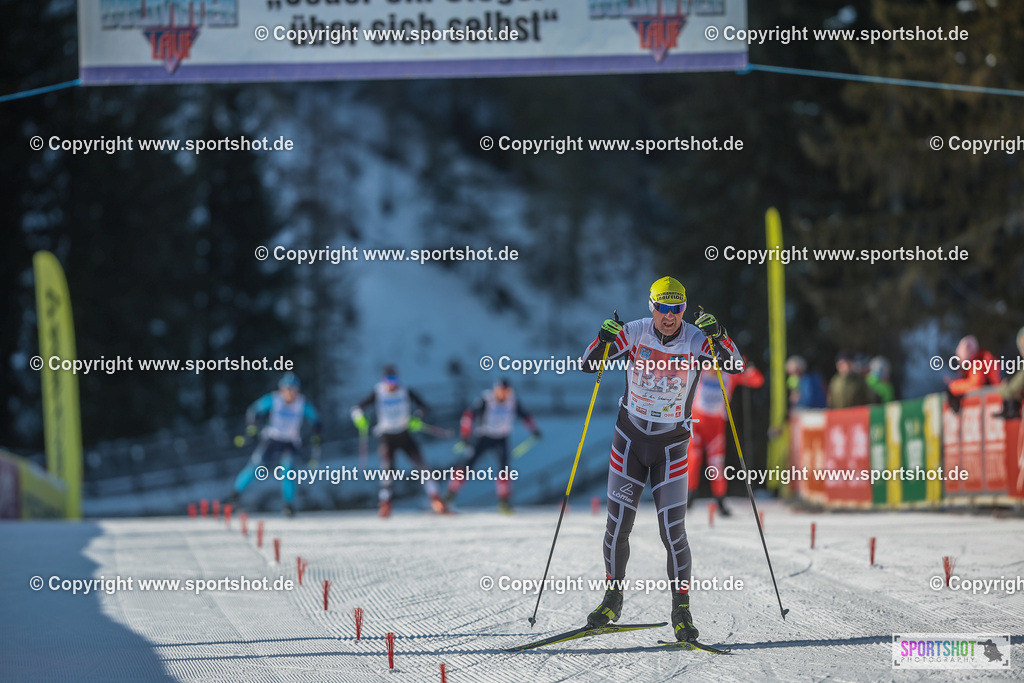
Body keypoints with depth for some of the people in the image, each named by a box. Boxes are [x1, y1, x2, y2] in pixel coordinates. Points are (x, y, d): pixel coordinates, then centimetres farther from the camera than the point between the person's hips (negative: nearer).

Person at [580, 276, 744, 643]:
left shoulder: (696, 341, -12)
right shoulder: (634, 334, -10)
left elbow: (736, 366, -24)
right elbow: (589, 365, -12)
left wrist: (718, 336, -40)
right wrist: (603, 340, -32)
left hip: (671, 447, -1)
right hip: (630, 439, 1)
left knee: (673, 533, -8)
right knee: (617, 526, 3)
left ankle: (681, 611, 4)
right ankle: (612, 599, 23)